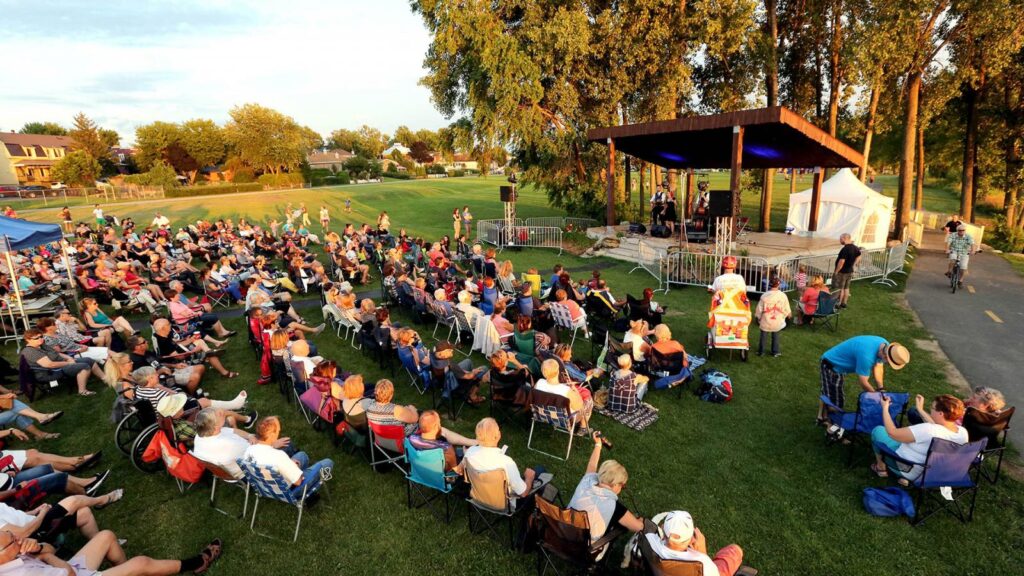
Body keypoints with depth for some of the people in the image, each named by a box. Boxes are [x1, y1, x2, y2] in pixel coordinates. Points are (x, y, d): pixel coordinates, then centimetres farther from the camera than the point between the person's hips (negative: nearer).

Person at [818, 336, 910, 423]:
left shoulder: (885, 345, -12)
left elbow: (878, 366, 2)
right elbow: (863, 382, -25)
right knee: (834, 400, -2)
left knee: (828, 394, 22)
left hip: (837, 364, 9)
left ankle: (821, 418, 35)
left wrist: (881, 389, -3)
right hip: (831, 365, -9)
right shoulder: (867, 356, -38)